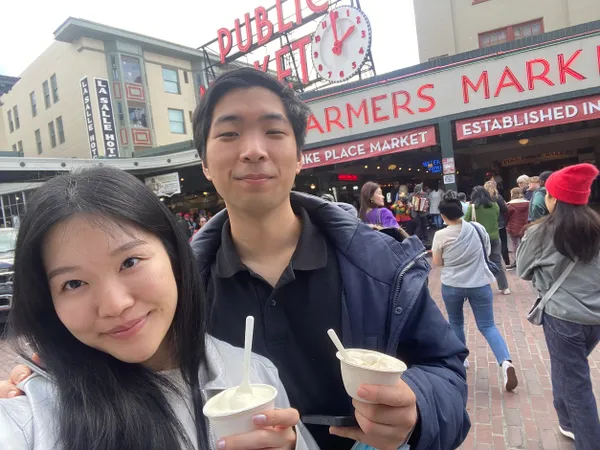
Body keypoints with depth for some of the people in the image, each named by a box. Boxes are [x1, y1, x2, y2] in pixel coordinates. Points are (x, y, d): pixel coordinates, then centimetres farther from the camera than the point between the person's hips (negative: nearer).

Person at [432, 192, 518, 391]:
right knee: (487, 326, 6)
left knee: (455, 323, 20)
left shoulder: (440, 235, -13)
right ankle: (506, 362, -11)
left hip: (451, 286, -1)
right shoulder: (477, 228, -6)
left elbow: (437, 262, -1)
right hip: (479, 284, 2)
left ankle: (461, 358, 32)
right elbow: (487, 251, 10)